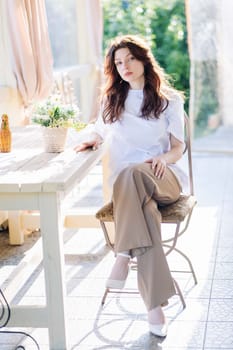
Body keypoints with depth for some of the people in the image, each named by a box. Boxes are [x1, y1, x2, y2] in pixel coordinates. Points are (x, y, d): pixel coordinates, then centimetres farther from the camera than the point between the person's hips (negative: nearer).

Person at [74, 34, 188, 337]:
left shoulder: (169, 100, 11)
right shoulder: (112, 99, 18)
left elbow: (178, 148, 8)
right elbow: (100, 134, 31)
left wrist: (164, 158, -16)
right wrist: (90, 142, 6)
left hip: (163, 177, -1)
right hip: (125, 181, 1)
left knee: (132, 173, -40)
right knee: (144, 212, -37)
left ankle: (124, 254, -39)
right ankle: (155, 304, -40)